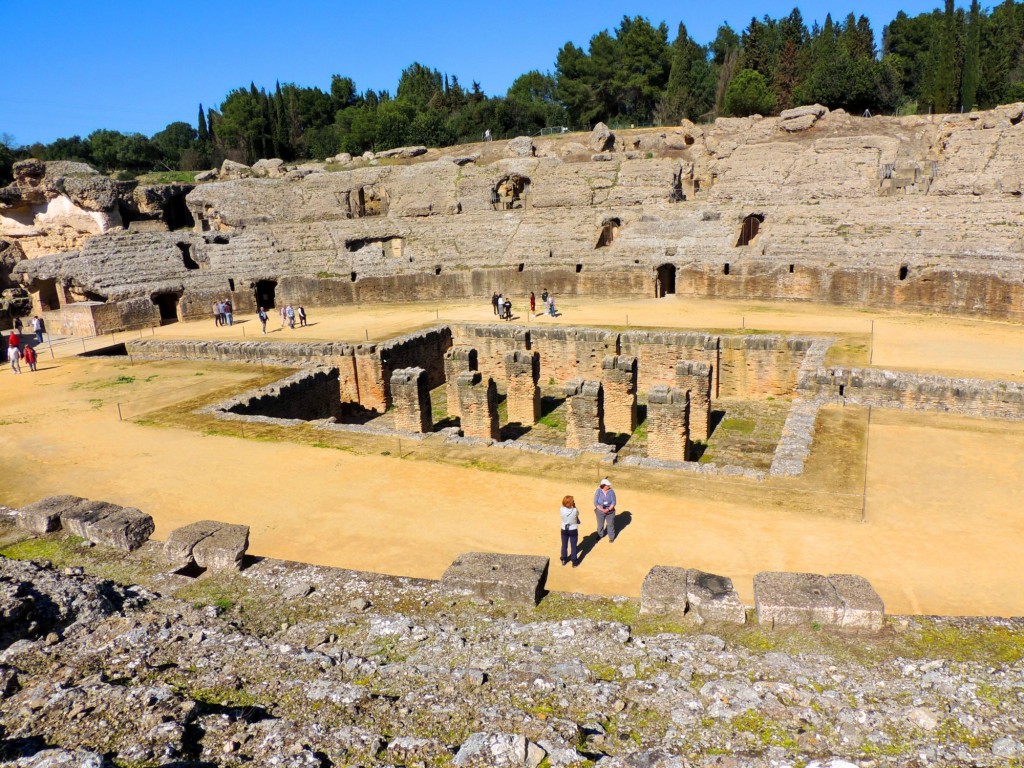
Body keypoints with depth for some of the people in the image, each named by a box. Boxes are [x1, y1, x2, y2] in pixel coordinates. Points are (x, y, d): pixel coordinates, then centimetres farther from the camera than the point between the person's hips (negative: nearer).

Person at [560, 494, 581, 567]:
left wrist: (564, 505, -8)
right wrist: (574, 506, -9)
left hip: (564, 530, 2)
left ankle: (564, 560, 36)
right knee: (573, 546, 13)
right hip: (573, 530, -2)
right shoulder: (574, 510, -27)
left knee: (564, 545, 20)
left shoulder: (562, 510, -21)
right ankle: (574, 562, 24)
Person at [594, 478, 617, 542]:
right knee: (600, 524, 17)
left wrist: (608, 509, -24)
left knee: (610, 524, 8)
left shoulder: (611, 492, -13)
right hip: (600, 511, 0)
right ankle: (600, 535, 41)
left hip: (610, 512, 0)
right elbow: (595, 502, -12)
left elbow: (613, 502, -11)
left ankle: (611, 537, 27)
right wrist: (601, 509, -24)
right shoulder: (598, 492, -13)